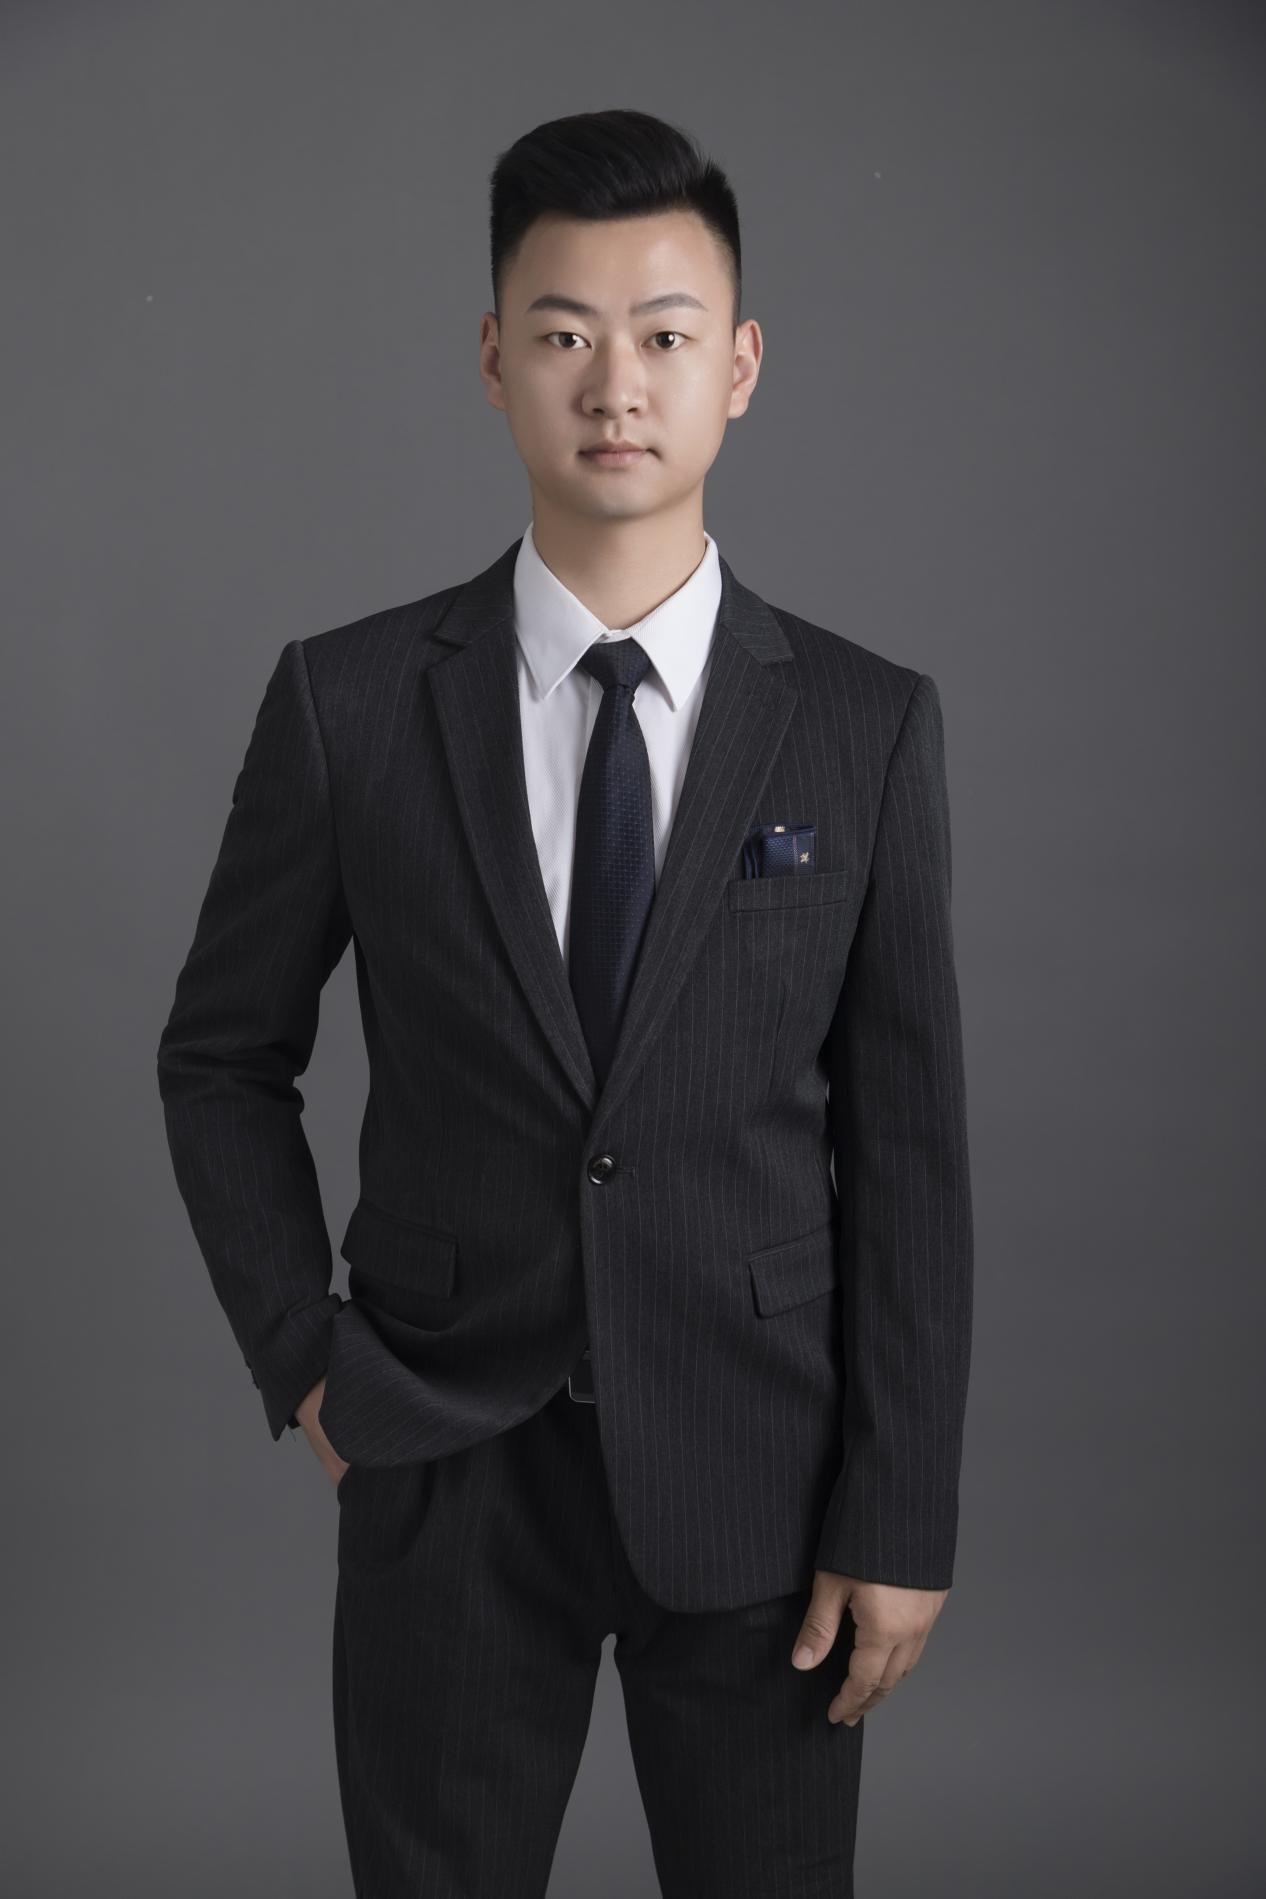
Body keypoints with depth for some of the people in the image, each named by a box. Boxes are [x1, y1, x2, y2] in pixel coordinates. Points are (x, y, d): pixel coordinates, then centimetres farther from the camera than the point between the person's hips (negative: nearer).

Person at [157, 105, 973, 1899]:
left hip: (755, 1475, 0)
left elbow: (908, 1145, -3)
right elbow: (223, 1056, 7)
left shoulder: (870, 726, -4)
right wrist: (299, 1352, -2)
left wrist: (902, 1522, -4)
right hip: (448, 1468, 0)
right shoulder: (349, 701, -4)